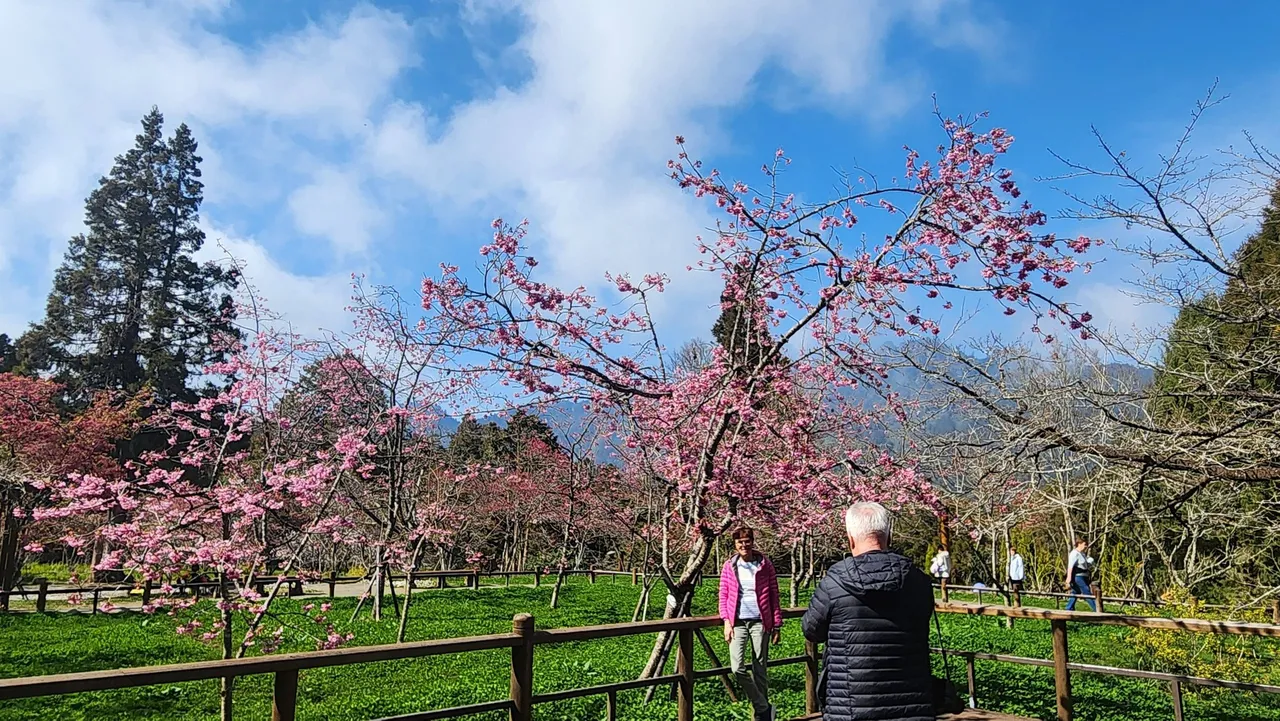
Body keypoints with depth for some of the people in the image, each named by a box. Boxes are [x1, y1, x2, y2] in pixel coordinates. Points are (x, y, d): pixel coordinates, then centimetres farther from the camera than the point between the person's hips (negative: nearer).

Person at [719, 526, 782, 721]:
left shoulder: (765, 564, 1)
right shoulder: (729, 566, 4)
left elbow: (774, 595, 3)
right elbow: (723, 595, 6)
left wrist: (777, 625, 1)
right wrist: (727, 622, -5)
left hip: (760, 622, -1)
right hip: (738, 622, 1)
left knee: (760, 670, 5)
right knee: (737, 668, -11)